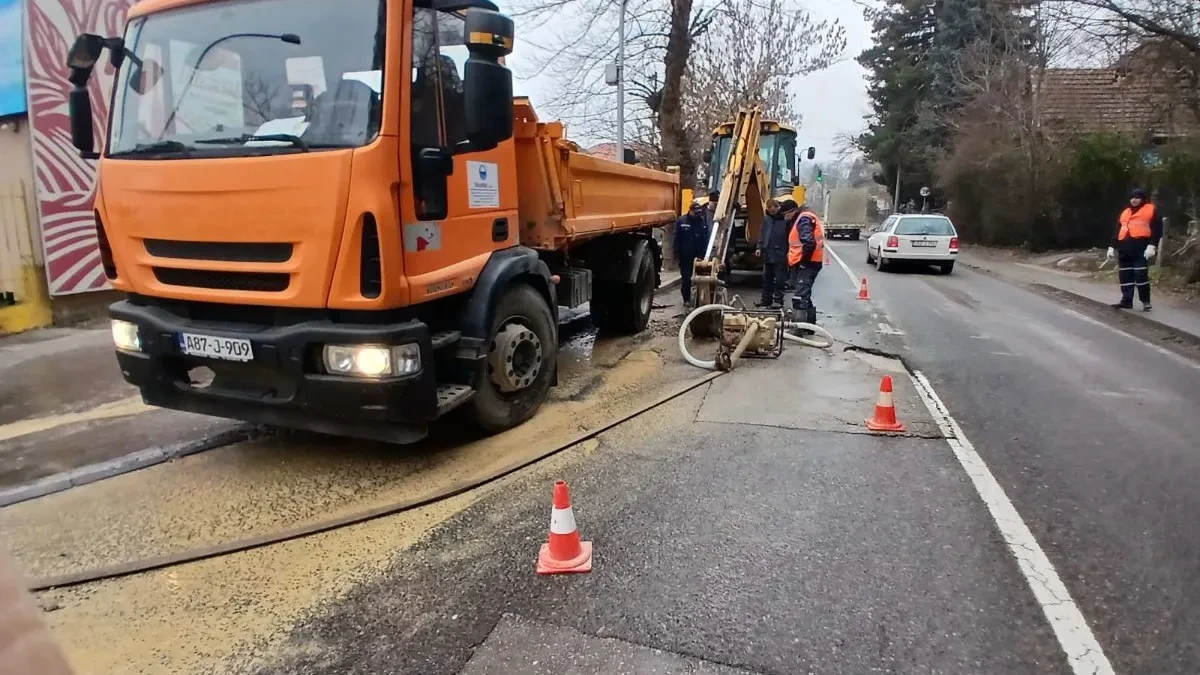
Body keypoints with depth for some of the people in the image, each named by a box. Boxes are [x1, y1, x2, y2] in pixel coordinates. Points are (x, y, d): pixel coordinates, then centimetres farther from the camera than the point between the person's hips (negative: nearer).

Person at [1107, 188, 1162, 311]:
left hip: (1141, 248, -6)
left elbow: (1157, 229, -4)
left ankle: (1146, 302, 0)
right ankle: (1126, 301, 10)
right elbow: (1118, 231, 24)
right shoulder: (1125, 213, 23)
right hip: (1125, 249, 6)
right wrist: (1112, 247, 17)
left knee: (1141, 275, -10)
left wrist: (1152, 245, -16)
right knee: (1125, 276, 5)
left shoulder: (1151, 210, 4)